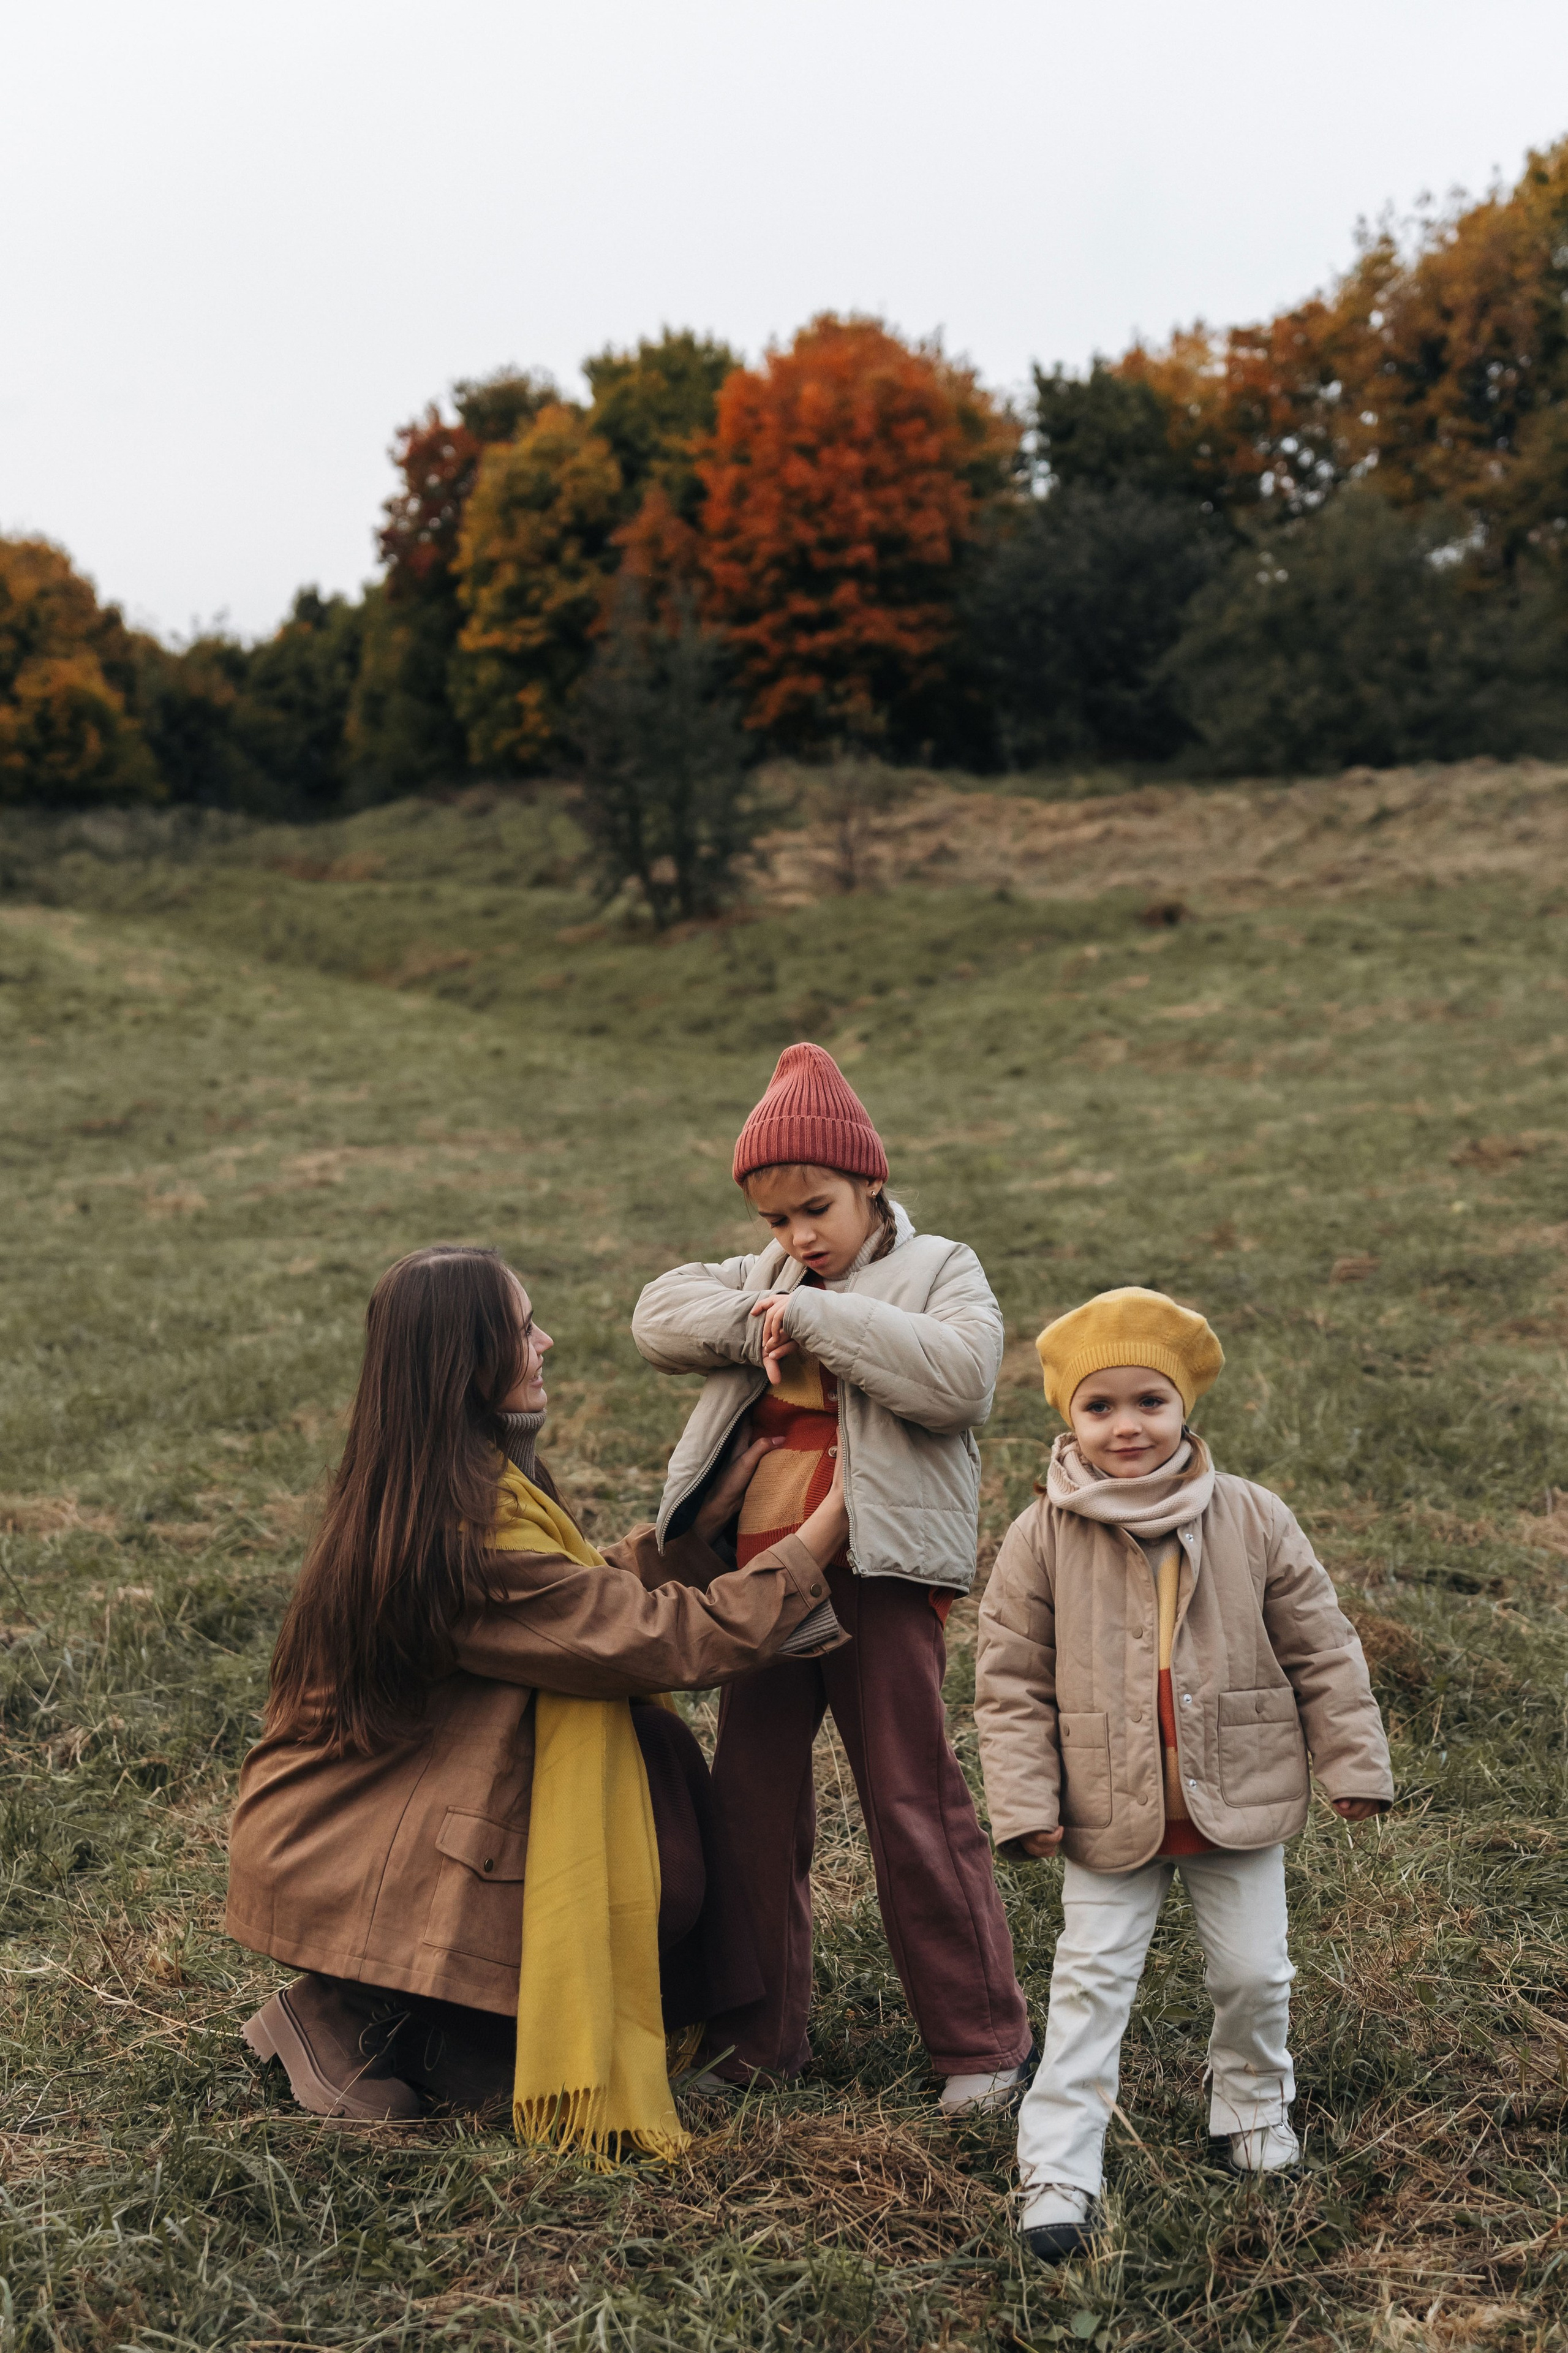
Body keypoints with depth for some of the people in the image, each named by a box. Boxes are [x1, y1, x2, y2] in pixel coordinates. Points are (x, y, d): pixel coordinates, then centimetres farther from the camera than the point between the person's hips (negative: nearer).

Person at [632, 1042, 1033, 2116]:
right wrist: (760, 1321, -15)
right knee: (753, 1799, 12)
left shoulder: (941, 1271, 0)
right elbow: (661, 1314, 2)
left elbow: (959, 1377, -19)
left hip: (879, 1576, -5)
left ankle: (982, 2040, 12)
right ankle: (761, 2033, 25)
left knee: (915, 1804, -1)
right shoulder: (763, 1276, 15)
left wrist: (818, 1317, -18)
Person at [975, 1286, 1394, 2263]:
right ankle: (1059, 2174, 9)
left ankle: (1255, 2108, 40)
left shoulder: (1252, 1520, -7)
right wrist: (1025, 1802, -9)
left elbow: (1322, 1649, 0)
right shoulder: (1042, 1539, -10)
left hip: (1238, 1804, 1)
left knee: (1254, 1972, 13)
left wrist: (1355, 1763, 1)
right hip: (1110, 1816, -1)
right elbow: (1012, 1682, -5)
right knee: (1091, 1983, 3)